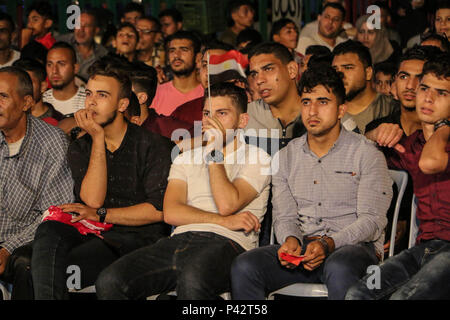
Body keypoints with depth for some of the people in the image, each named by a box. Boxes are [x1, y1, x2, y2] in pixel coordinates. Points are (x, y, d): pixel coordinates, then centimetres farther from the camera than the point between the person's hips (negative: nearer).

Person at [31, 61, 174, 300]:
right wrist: (98, 139, -5)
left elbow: (159, 210, -7)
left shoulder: (154, 146, 2)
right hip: (92, 235, 4)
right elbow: (92, 199, -4)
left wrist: (101, 215, -5)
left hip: (137, 238, -4)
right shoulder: (79, 149, 14)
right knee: (49, 231, -31)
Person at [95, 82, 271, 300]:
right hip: (180, 240, 5)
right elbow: (171, 213, 8)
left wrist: (215, 151, 1)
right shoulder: (186, 159, 25)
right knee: (108, 282, -22)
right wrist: (224, 221, -4)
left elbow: (227, 205, -7)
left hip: (225, 242, -5)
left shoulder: (257, 159, 11)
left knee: (192, 280, -42)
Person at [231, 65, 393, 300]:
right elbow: (284, 216, 12)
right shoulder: (285, 157, 16)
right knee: (244, 266, -24)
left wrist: (328, 244, -21)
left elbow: (371, 221, -5)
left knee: (339, 269, -40)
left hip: (354, 246, -4)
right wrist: (291, 241, -13)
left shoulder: (366, 155, 2)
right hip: (301, 246, 4)